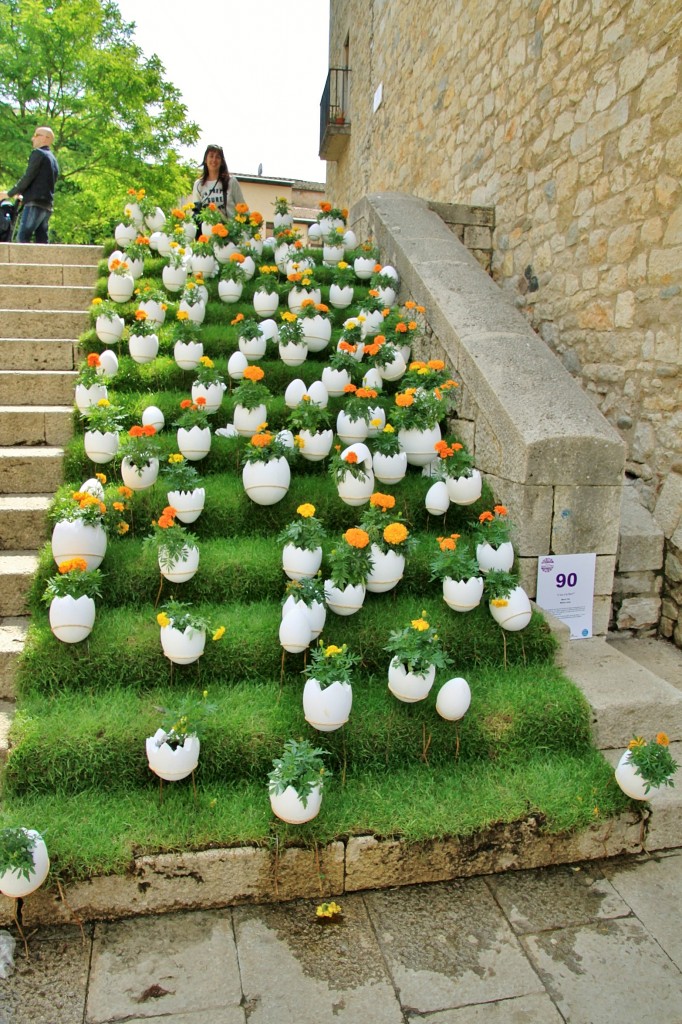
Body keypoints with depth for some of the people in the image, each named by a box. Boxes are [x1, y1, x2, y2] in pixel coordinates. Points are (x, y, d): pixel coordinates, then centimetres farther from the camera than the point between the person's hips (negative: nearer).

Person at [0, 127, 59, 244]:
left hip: (35, 203, -8)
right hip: (47, 205, 8)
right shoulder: (53, 159, 23)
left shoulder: (38, 153, -2)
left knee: (22, 238, -11)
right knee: (42, 240, 5)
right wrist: (23, 194, 29)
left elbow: (27, 178, -9)